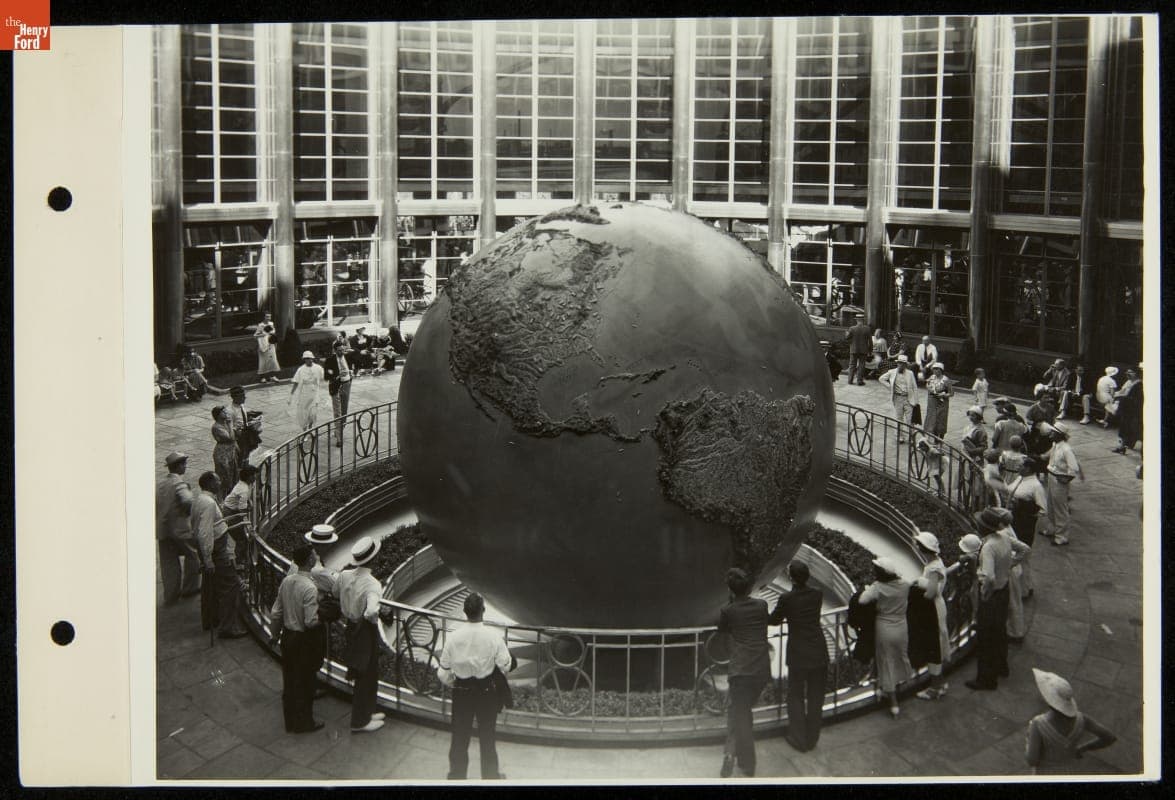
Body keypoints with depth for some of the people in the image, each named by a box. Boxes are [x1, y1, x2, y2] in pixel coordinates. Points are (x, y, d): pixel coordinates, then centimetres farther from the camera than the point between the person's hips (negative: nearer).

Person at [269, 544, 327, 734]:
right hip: (305, 640, -7)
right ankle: (304, 723, 26)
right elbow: (311, 621, -25)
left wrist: (276, 634, 19)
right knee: (305, 682, 11)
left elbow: (276, 613, 4)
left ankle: (290, 722, 32)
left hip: (288, 637, 7)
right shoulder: (309, 588, -25)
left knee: (289, 681, 18)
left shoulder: (286, 581, -4)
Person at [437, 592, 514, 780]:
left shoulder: (453, 637, -17)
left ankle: (456, 774, 34)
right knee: (487, 735, 18)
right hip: (487, 692, -1)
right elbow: (505, 665, -11)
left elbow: (444, 671, -7)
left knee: (460, 736, 18)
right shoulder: (494, 636, -22)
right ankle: (490, 775, 33)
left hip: (461, 692, 1)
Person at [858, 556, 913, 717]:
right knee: (901, 657, 26)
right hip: (901, 628, 4)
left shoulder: (877, 587, -21)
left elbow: (863, 600, -32)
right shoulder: (904, 585, -8)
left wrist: (867, 589, -11)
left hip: (884, 630, -4)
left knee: (887, 664, 7)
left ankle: (894, 705, 9)